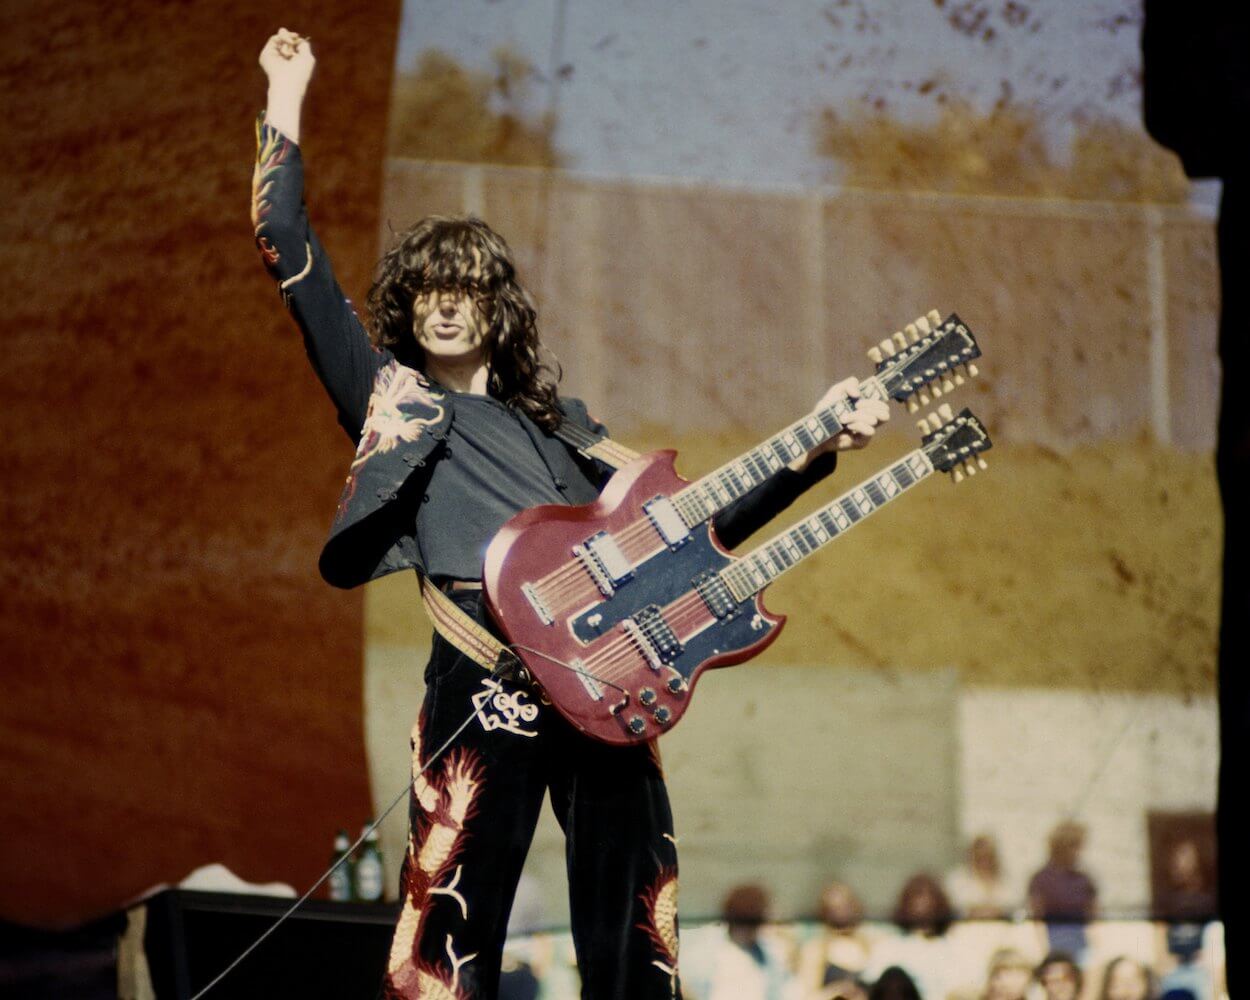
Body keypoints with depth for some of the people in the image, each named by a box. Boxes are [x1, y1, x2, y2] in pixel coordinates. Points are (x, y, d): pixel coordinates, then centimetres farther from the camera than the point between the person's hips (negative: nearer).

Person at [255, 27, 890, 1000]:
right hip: (486, 670, -4)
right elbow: (291, 251, 9)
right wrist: (287, 101, 10)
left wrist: (815, 451, 20)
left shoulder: (557, 424, 26)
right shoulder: (390, 397, 16)